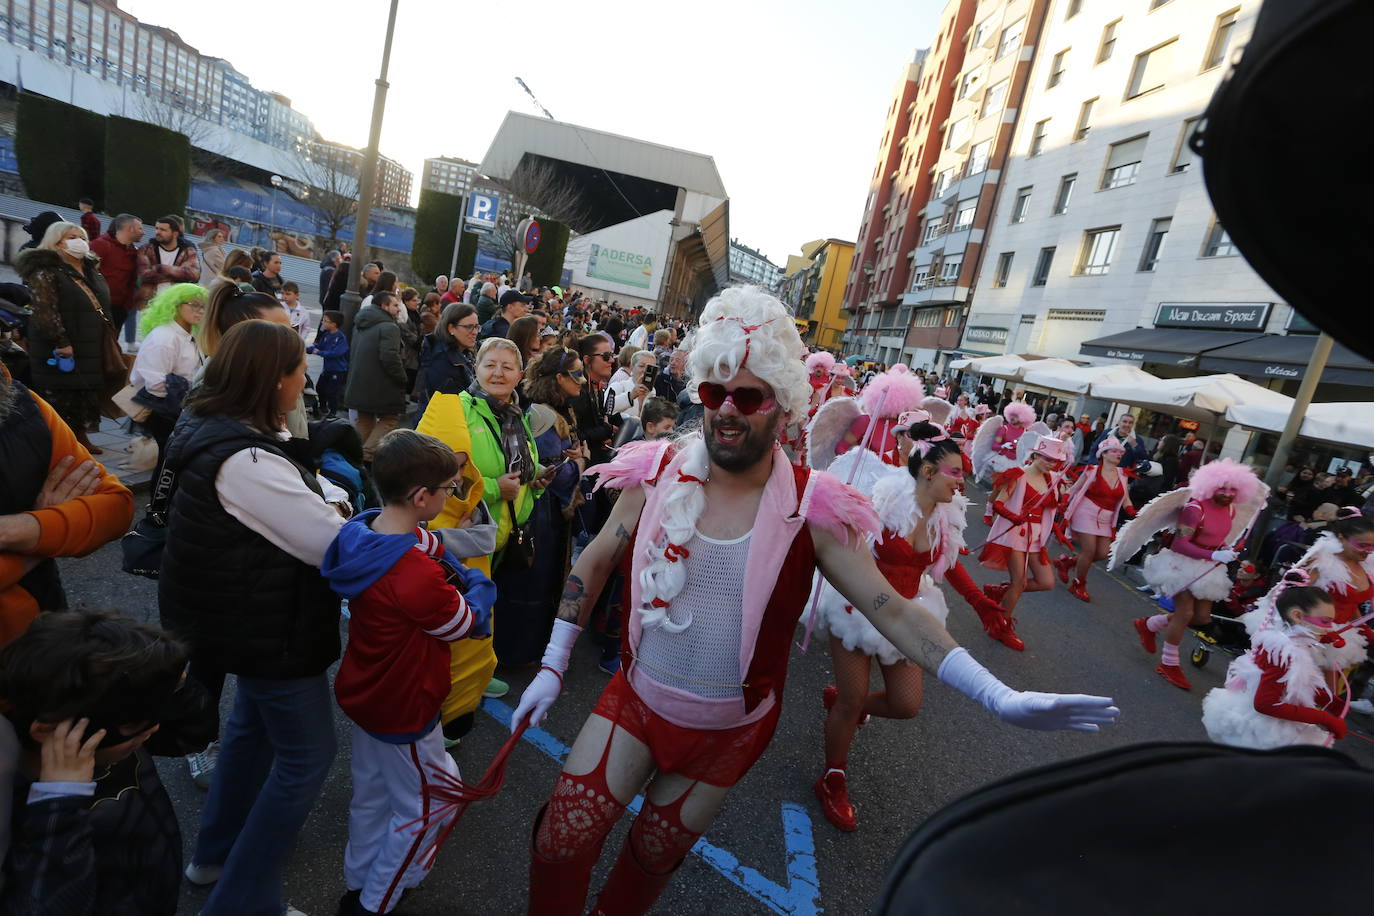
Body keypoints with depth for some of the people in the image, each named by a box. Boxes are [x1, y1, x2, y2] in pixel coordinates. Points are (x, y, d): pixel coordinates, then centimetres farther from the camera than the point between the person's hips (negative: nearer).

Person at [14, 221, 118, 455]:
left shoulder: (92, 271, 15)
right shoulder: (45, 273, -10)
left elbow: (103, 307, 23)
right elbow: (45, 311, -19)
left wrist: (109, 333, 19)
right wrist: (61, 342, -23)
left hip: (93, 350, 8)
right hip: (62, 351, -8)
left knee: (89, 394, 13)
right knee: (60, 397, -3)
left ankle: (81, 435, 25)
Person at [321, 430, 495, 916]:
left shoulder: (367, 531, -10)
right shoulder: (418, 578, -37)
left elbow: (431, 547, 4)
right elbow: (470, 624, -19)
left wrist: (460, 577, -10)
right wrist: (480, 587, -2)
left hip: (365, 691, 9)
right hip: (402, 710, -9)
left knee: (371, 794, 28)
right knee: (431, 804, 15)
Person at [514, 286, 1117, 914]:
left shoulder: (810, 512, -17)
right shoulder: (657, 476, -12)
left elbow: (892, 610, -14)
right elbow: (593, 564, -1)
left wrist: (1000, 697, -20)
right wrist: (552, 667, 0)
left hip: (726, 731, 0)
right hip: (635, 699, 1)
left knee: (653, 858, 19)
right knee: (562, 841, 1)